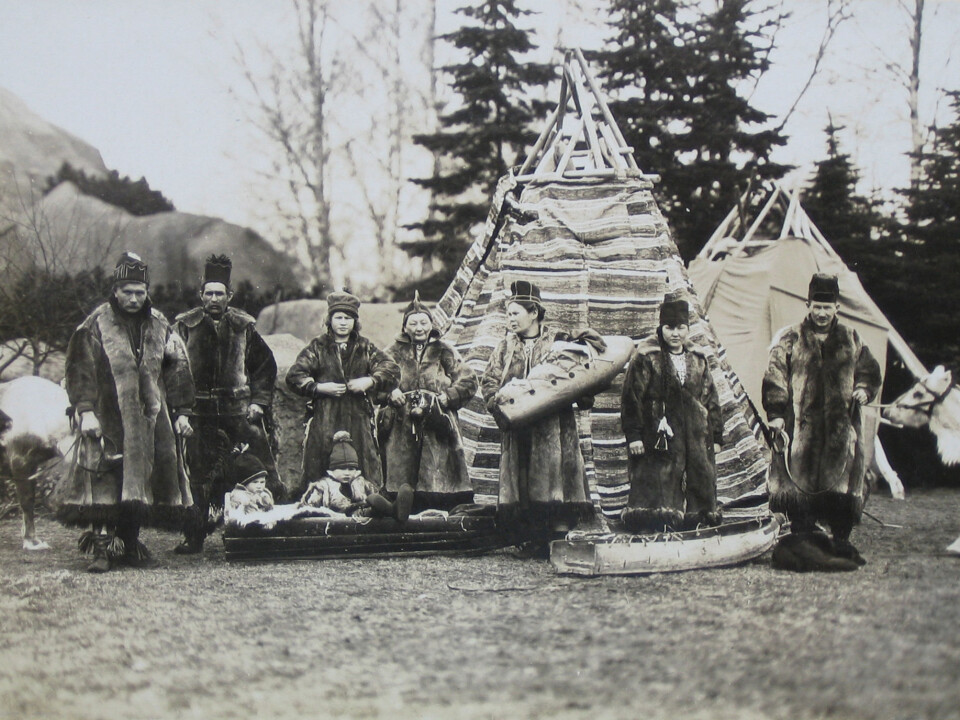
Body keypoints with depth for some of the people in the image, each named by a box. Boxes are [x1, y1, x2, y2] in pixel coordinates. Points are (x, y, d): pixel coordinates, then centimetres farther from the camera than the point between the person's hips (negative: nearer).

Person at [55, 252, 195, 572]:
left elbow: (178, 371, 14)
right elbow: (80, 371, -4)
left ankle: (129, 543, 15)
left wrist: (181, 412, 10)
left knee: (139, 484, 5)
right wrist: (85, 410, -14)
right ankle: (103, 547, -8)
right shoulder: (95, 326, 0)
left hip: (150, 421, 4)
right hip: (109, 420, -4)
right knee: (105, 482, -10)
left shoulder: (160, 327, 11)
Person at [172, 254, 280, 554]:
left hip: (238, 412, 1)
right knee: (198, 475, 1)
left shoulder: (243, 327, 7)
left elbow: (266, 366, 14)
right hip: (198, 414, -1)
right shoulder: (185, 326, 3)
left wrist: (258, 402, 5)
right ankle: (194, 536, 8)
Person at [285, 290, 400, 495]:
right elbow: (294, 376, 4)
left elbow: (392, 370, 8)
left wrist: (370, 381, -9)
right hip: (324, 422, -1)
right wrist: (319, 388, -9)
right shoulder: (318, 347, 10)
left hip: (358, 419, 2)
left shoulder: (365, 348, 15)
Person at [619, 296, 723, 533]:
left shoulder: (698, 361, 16)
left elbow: (711, 401, 18)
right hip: (660, 440, -4)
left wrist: (716, 436, 13)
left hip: (697, 440, 5)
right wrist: (633, 435, -10)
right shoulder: (646, 359, 1)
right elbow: (631, 398, -3)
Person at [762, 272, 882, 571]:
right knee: (799, 483, -6)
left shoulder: (851, 340, 12)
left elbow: (870, 371, 22)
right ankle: (802, 538, 2)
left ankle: (841, 541, 12)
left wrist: (863, 390, 1)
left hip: (841, 427, 3)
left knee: (843, 483, 3)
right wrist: (776, 414, -10)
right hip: (801, 426, -3)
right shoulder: (789, 340, 3)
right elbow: (774, 379, 0)